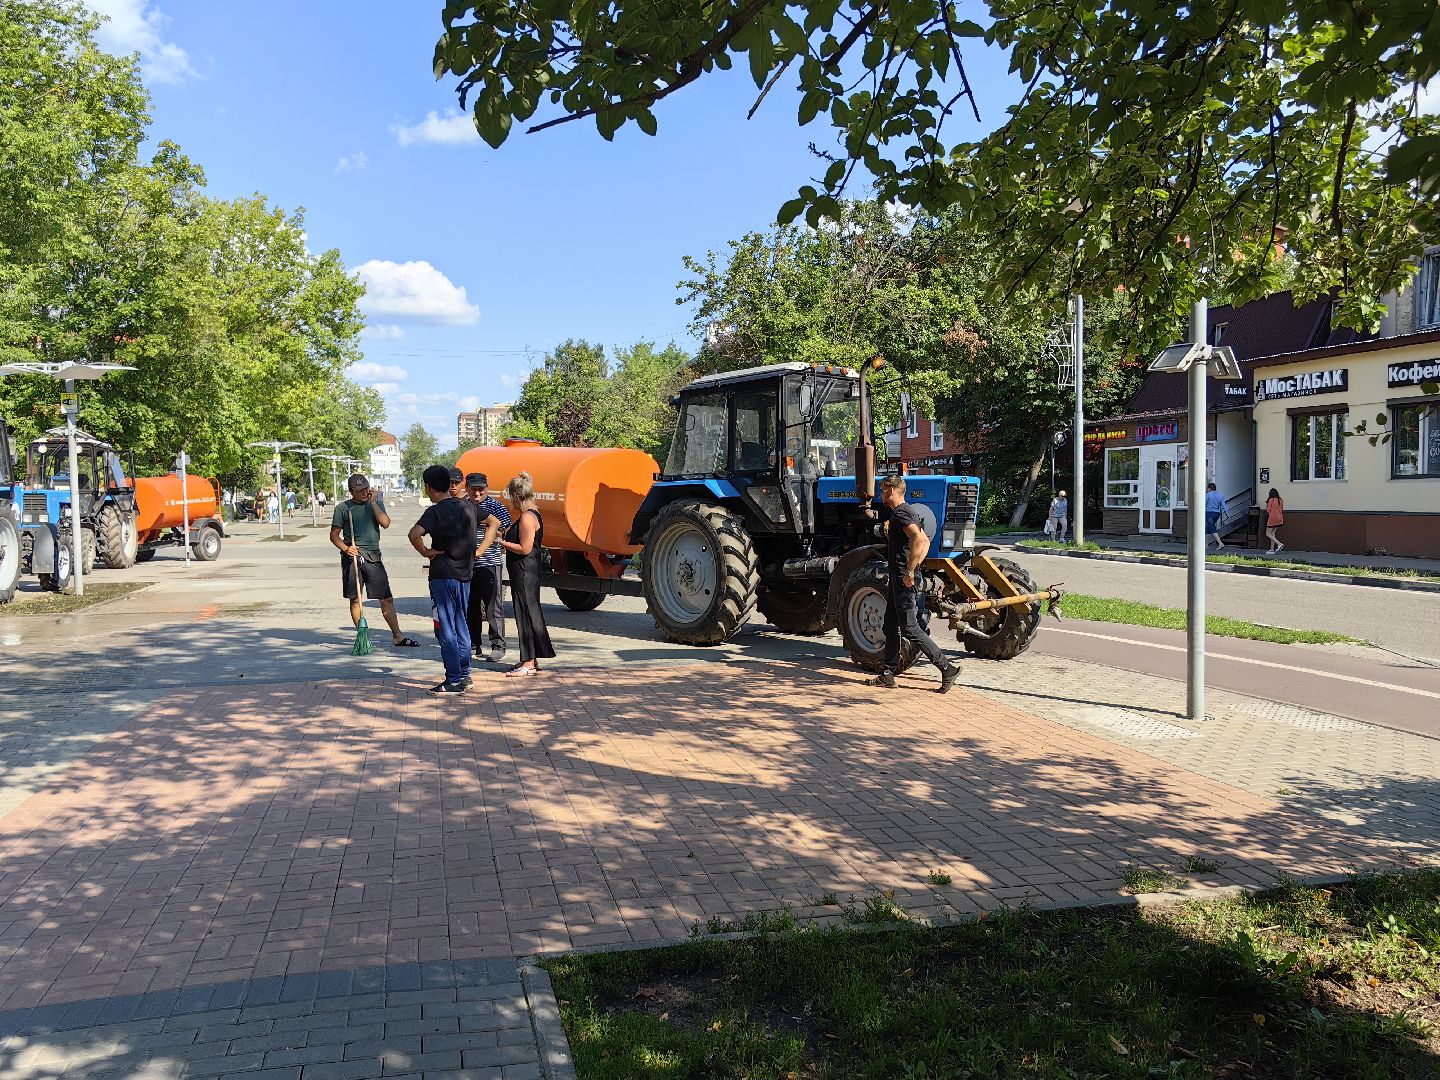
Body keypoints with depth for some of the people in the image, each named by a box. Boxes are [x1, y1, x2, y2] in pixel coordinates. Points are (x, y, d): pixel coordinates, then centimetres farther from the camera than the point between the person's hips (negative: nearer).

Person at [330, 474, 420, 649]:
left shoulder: (376, 502, 10)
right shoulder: (343, 508, 2)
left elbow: (385, 523, -7)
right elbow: (334, 535, 4)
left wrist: (373, 502, -6)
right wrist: (346, 548, -14)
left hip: (373, 557, 2)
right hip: (353, 556, -2)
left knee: (387, 598, 1)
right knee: (355, 599, 4)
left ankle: (397, 636, 7)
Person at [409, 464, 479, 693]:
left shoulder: (435, 511, -14)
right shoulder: (468, 506, 6)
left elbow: (414, 534, -29)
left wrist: (426, 552, -14)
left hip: (443, 574, -7)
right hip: (465, 573, 7)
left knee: (446, 629, -1)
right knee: (461, 625, 16)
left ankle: (454, 681, 1)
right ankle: (464, 675, 20)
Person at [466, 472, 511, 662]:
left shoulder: (496, 506, -3)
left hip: (490, 563, -6)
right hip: (467, 564, 6)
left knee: (493, 607, -5)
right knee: (471, 607, 12)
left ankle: (498, 646, 1)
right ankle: (473, 644, 22)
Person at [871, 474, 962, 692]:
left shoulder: (900, 513, -15)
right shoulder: (908, 511, 18)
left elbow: (918, 539, -30)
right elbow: (926, 541, 26)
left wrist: (910, 572, -26)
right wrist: (914, 567, 20)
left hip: (904, 580, -11)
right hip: (898, 579, 11)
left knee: (909, 629, -8)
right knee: (891, 626, 13)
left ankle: (947, 668, -6)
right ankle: (888, 674, 18)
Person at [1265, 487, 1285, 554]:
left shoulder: (1271, 500, -12)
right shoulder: (1281, 500, 7)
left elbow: (1268, 510, -11)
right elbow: (1282, 510, 12)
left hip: (1272, 518, -7)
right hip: (1279, 519, 7)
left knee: (1268, 534, 2)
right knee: (1272, 533, 16)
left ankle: (1279, 544, -17)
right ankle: (1272, 549, 13)